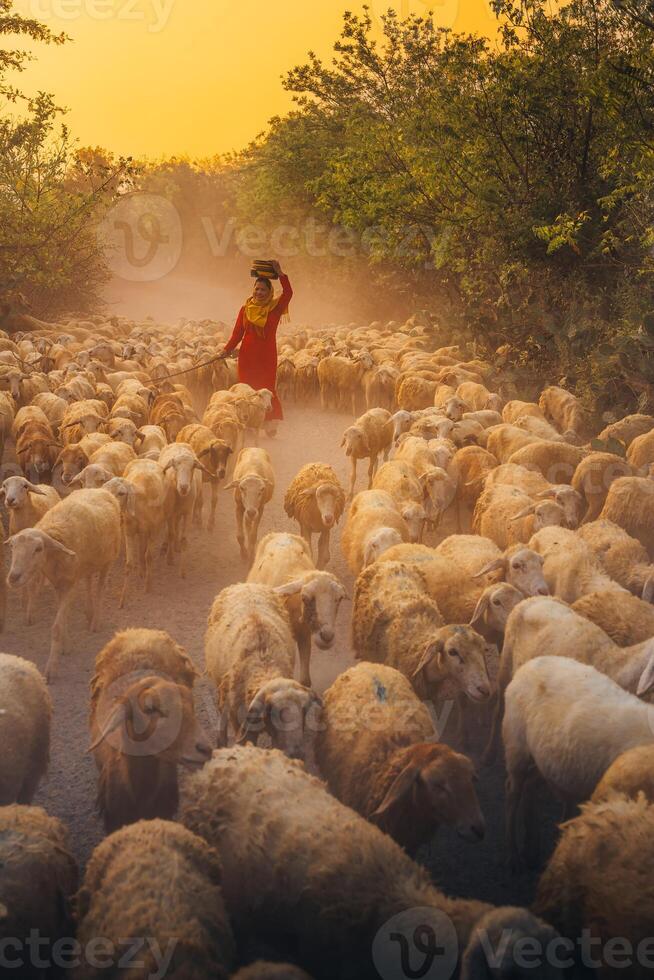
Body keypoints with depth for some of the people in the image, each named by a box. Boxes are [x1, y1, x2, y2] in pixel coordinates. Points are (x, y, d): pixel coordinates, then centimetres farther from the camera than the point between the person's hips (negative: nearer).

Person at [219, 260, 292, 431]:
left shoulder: (275, 307, 1)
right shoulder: (246, 309, 7)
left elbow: (288, 293, -15)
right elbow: (237, 333, 7)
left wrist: (280, 273, -16)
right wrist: (227, 349, -3)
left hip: (267, 355, -2)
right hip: (248, 354, 2)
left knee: (267, 389, -5)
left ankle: (272, 423, -3)